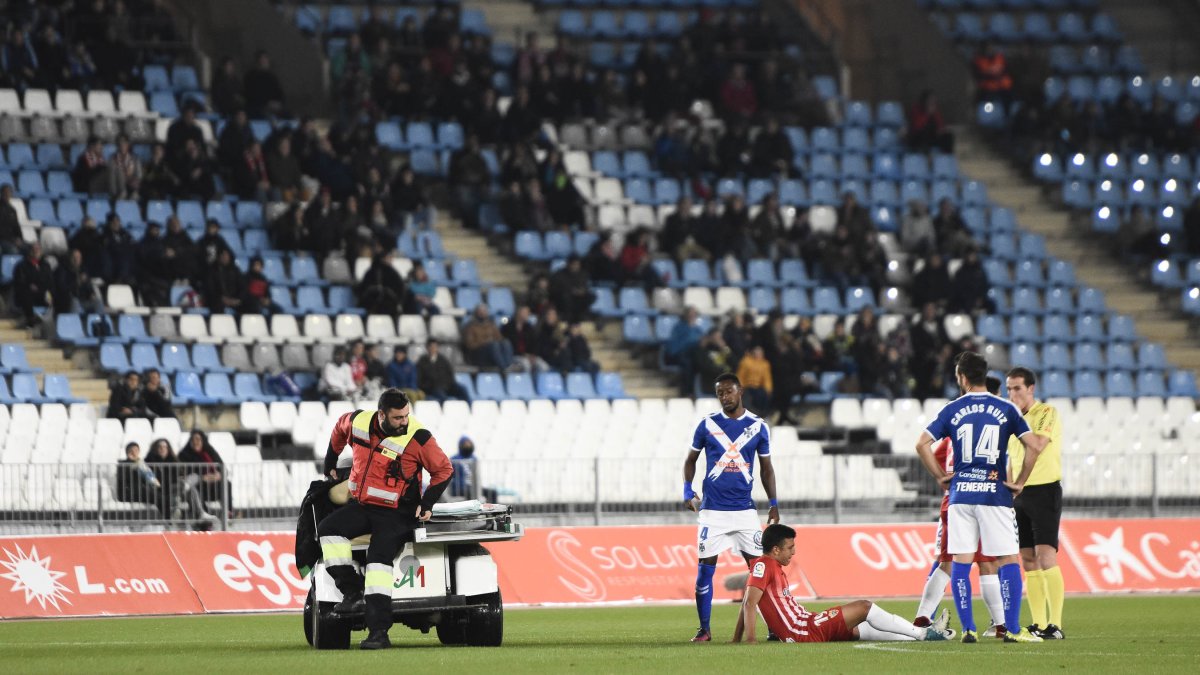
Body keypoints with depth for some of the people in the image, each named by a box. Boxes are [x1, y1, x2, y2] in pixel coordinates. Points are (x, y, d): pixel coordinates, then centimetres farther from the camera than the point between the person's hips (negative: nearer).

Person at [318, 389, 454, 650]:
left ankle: (379, 631, -27)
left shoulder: (418, 438, -15)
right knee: (328, 530, -19)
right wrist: (330, 463, 30)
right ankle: (351, 589, -10)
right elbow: (340, 429, 23)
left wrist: (427, 502, -9)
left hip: (395, 513, -5)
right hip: (360, 505, 5)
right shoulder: (358, 422, -4)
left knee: (378, 559, -23)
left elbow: (444, 470, -2)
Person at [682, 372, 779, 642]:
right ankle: (704, 629, 7)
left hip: (744, 509, 1)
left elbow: (767, 468, 13)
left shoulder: (758, 427, 4)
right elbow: (691, 460, 12)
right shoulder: (707, 424, 2)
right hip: (712, 508, -1)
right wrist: (687, 491, -2)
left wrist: (773, 504, 6)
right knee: (705, 567, -2)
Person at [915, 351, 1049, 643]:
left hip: (961, 492, 1)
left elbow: (922, 444, -3)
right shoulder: (1005, 409, 2)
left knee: (961, 562, 4)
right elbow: (1033, 445, -7)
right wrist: (1019, 482, 1)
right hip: (995, 493, -1)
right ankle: (1012, 629, -4)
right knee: (1008, 561, 3)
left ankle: (968, 629, 0)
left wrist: (940, 476, 7)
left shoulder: (952, 410, 3)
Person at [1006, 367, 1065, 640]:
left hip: (1045, 491, -7)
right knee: (1029, 562, 4)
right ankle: (1038, 624, 6)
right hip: (1019, 494, 7)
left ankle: (1055, 625, -16)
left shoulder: (1047, 413, -7)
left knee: (1046, 557, -15)